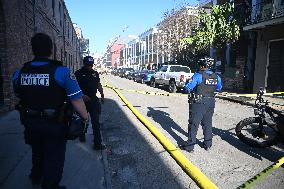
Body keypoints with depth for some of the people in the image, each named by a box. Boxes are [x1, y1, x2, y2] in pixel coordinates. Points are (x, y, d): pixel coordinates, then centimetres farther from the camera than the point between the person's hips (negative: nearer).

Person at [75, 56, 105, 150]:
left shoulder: (95, 73, 10)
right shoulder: (78, 74, -5)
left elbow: (99, 85, 15)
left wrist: (102, 95, 6)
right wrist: (82, 96, -19)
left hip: (93, 100, 3)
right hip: (83, 100, -2)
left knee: (96, 122, -3)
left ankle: (97, 143, -2)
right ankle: (82, 135, 43)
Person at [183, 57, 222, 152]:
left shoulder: (198, 75, -15)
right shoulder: (216, 77, 3)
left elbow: (188, 88, -16)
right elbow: (219, 88, 18)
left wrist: (186, 86, 6)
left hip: (198, 103, -5)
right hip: (210, 103, 6)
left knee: (194, 124, 4)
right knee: (207, 123, 18)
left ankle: (190, 146, 10)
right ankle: (208, 144, 28)